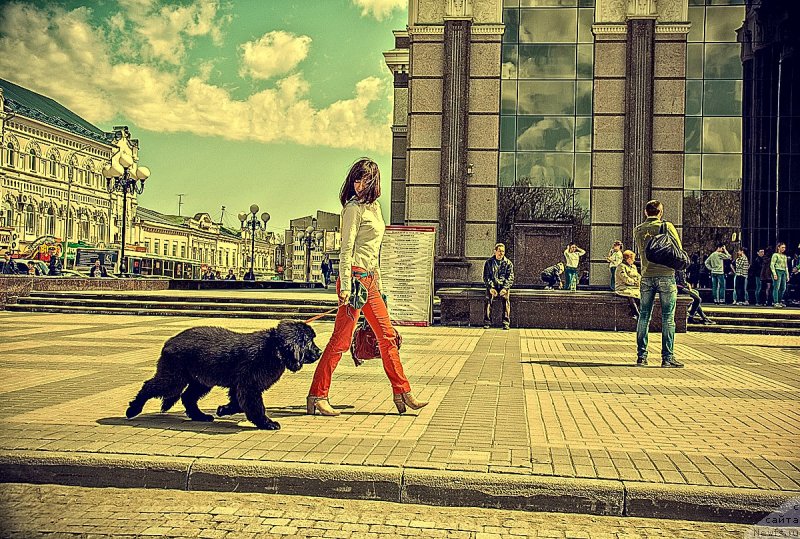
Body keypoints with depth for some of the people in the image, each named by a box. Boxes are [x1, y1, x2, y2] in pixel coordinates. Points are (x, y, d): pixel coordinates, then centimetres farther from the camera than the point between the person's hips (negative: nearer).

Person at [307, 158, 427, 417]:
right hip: (355, 277, -9)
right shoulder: (354, 208, -8)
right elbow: (346, 250, -14)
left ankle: (402, 393, 17)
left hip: (369, 279, 9)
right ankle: (317, 396, 1)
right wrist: (345, 287, -20)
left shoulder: (374, 207, 17)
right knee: (341, 339, -7)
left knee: (387, 336, 10)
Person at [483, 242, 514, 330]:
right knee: (488, 299, -26)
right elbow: (486, 277, 2)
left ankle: (506, 323, -25)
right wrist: (490, 288, -13)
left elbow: (510, 278, 2)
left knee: (505, 299, -27)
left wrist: (505, 288, -15)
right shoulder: (488, 262, 7)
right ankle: (487, 322, -22)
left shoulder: (508, 263, 8)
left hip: (504, 286, 0)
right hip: (492, 286, 0)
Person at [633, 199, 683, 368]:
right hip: (666, 275, -4)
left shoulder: (638, 230, 7)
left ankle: (641, 356, 9)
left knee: (644, 316, 8)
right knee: (668, 318, 0)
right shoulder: (667, 226, -4)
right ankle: (667, 357, 1)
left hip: (646, 276, 4)